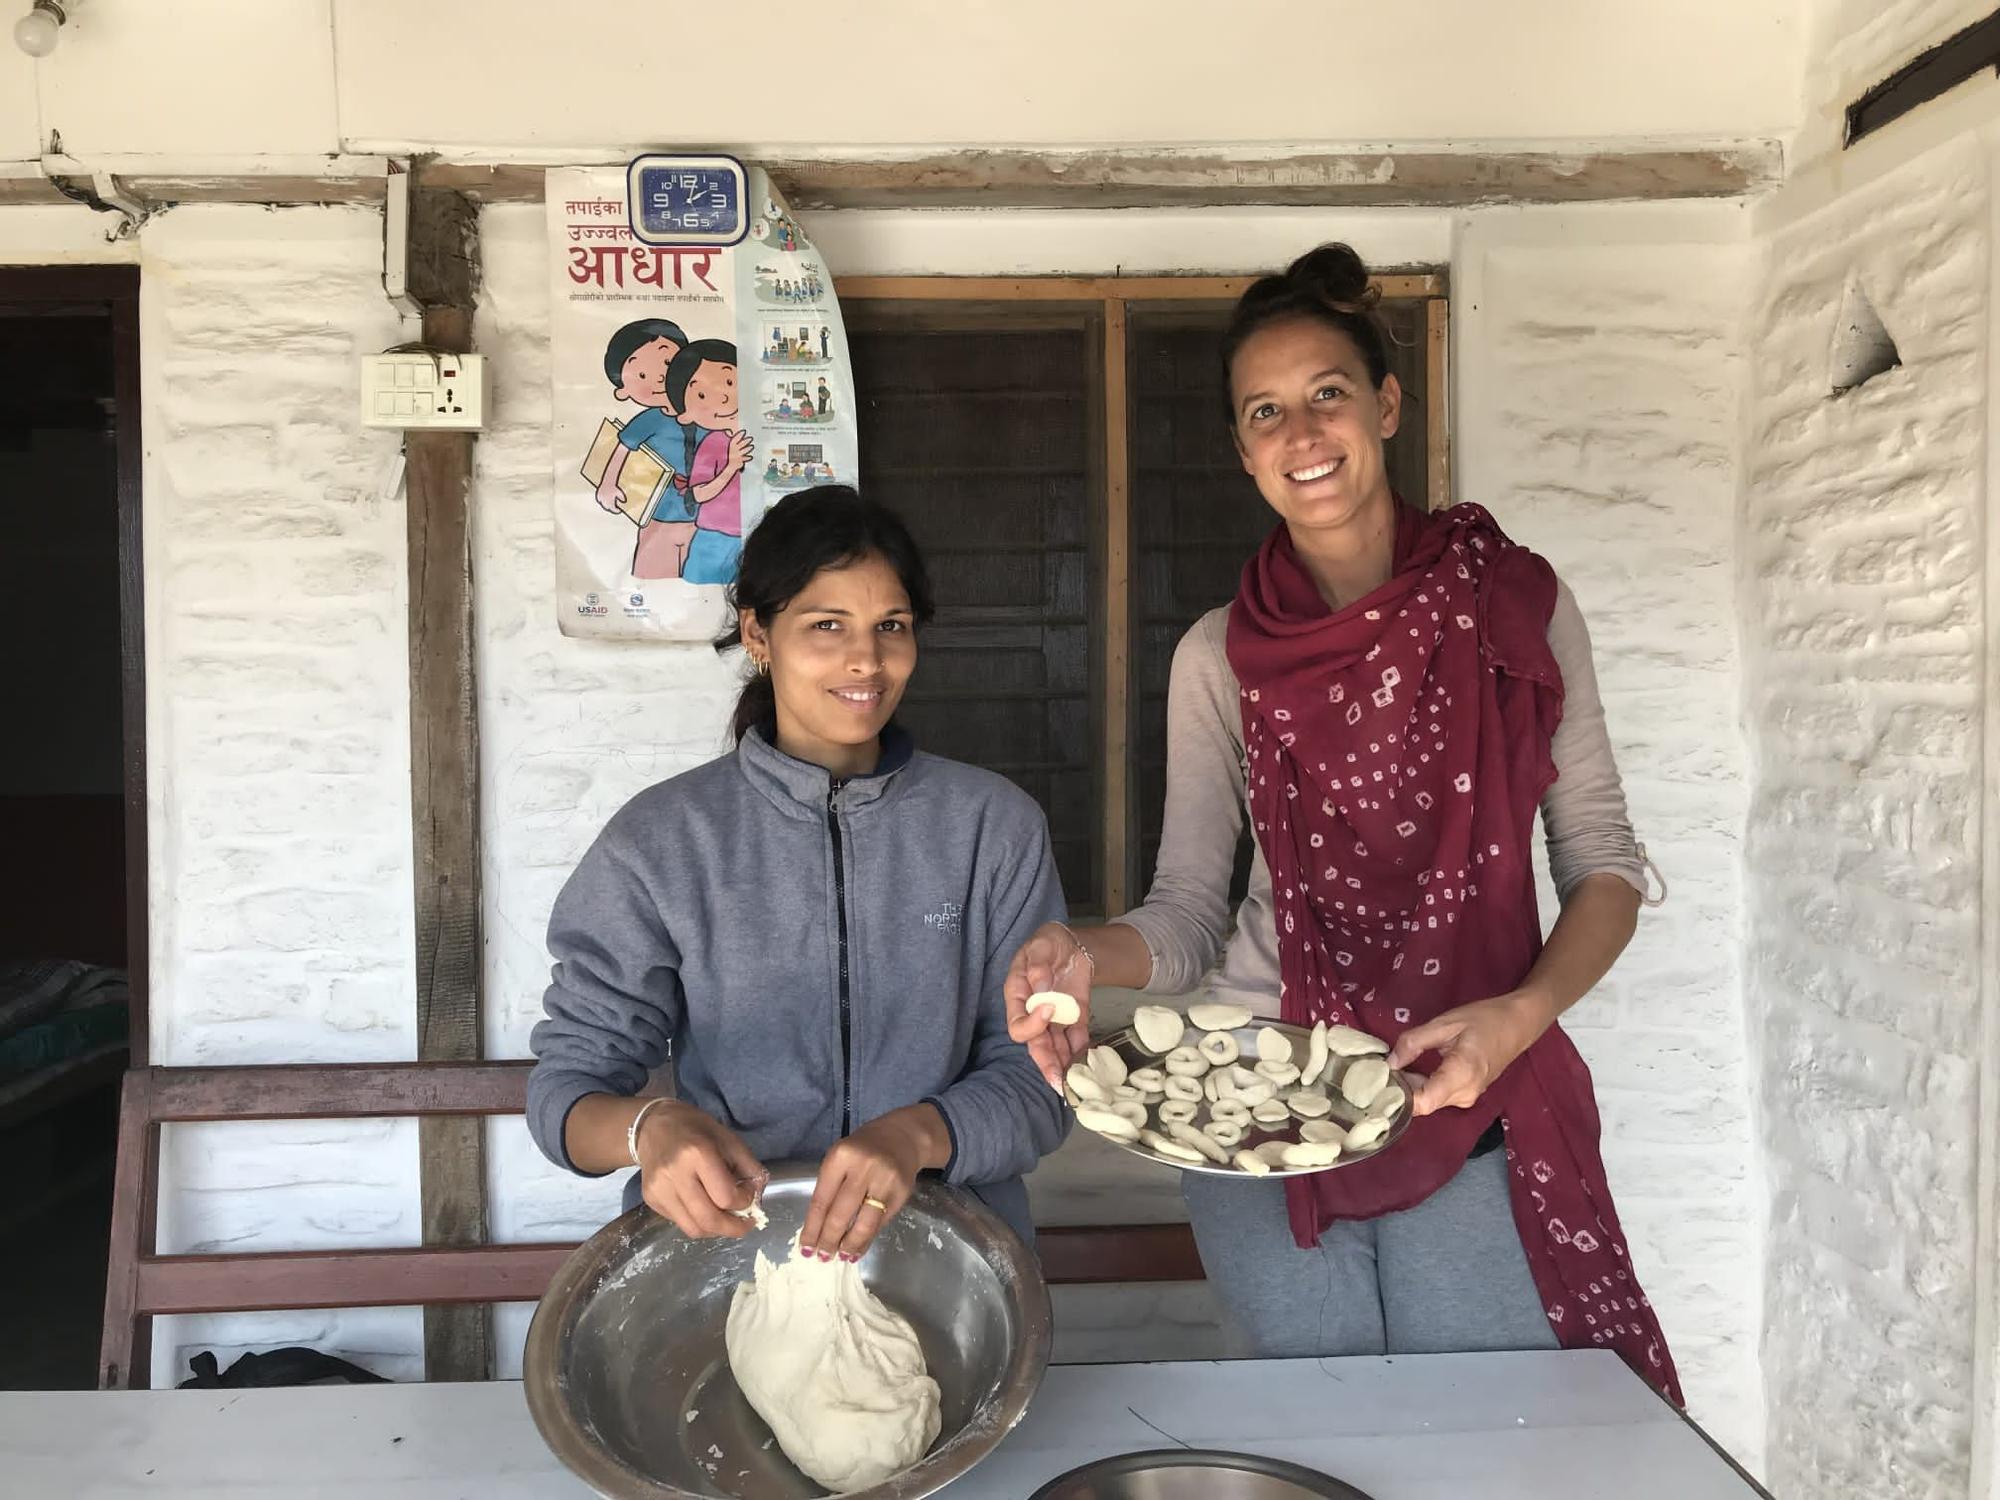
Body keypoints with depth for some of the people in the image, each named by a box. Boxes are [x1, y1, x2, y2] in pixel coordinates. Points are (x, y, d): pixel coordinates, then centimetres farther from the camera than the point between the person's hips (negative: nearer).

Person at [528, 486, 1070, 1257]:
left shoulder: (994, 825, 5)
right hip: (720, 1234, 0)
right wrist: (648, 1129, -20)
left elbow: (1036, 1077, 3)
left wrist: (920, 1134, -18)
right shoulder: (659, 841, 3)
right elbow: (568, 1080, 2)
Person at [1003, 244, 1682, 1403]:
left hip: (1474, 1119, 0)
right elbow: (1189, 914, -1)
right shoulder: (1220, 656, 0)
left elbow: (1606, 865, 0)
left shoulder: (1516, 608, -3)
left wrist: (1525, 1011, -18)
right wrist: (1088, 953, -23)